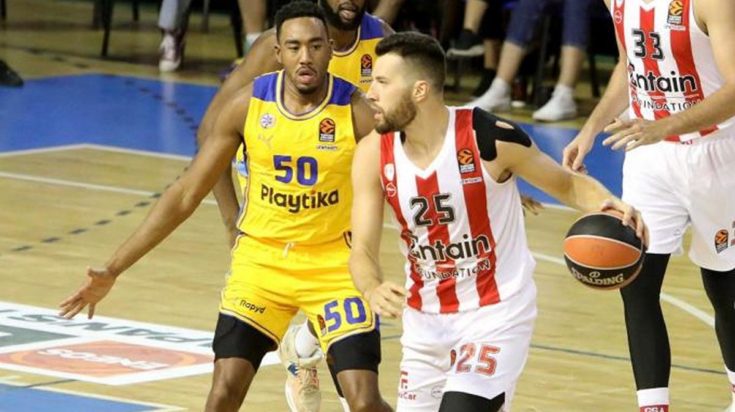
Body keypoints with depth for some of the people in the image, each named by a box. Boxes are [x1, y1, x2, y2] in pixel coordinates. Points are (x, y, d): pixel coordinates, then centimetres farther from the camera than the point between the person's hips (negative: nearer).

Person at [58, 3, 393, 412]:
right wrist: (113, 270, -5)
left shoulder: (356, 112, -16)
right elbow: (186, 194, -3)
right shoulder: (249, 105, -9)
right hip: (261, 258, 2)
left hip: (334, 266, -2)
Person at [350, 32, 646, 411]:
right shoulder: (374, 154, -9)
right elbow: (362, 250, -7)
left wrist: (607, 206, -27)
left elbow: (568, 184, -5)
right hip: (425, 318, 5)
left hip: (496, 312, -5)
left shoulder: (490, 138, -19)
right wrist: (373, 291, -30)